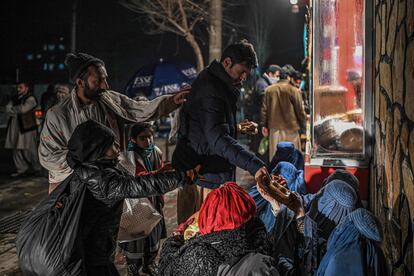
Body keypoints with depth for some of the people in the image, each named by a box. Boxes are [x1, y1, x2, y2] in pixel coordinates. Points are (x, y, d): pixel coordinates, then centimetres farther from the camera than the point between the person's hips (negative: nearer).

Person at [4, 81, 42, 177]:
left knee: (29, 149, -3)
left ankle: (36, 168, 12)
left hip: (27, 127, -6)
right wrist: (17, 111, -11)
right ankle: (21, 169, 13)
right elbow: (7, 109, 4)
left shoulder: (30, 99, -4)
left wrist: (13, 109, -1)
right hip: (15, 127, 7)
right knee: (16, 149, 5)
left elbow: (23, 108, -17)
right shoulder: (15, 99, 17)